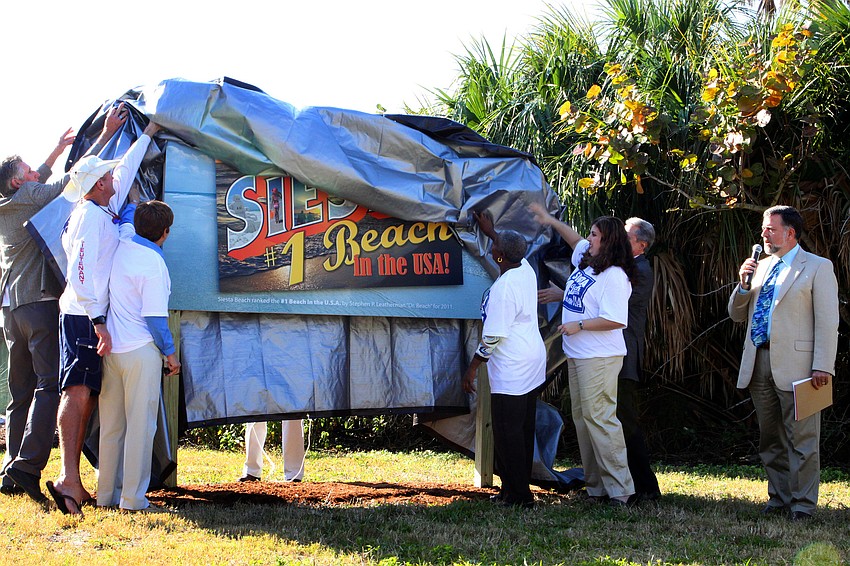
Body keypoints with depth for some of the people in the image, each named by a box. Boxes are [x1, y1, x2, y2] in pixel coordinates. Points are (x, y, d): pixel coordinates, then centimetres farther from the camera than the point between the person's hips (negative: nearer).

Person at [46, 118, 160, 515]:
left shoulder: (103, 211, 18)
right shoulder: (90, 215, -10)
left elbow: (126, 170, 34)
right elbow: (80, 273, -19)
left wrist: (147, 134, 44)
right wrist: (99, 322, -24)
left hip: (90, 318, 10)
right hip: (83, 317, -10)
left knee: (86, 397, 7)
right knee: (78, 391, -19)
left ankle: (73, 482, 8)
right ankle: (68, 479, -30)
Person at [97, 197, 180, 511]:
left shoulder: (123, 242, 4)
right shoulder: (153, 262, -14)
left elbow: (126, 212, 27)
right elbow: (154, 316, -14)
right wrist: (170, 352, -5)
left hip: (110, 348, 7)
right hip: (141, 350, -7)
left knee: (111, 424, 12)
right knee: (140, 424, -3)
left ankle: (107, 494, 18)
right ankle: (133, 498, -3)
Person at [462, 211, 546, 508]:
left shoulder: (503, 286, -21)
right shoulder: (526, 271, 4)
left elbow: (493, 336, -20)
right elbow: (514, 251, 31)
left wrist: (471, 369, -11)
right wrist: (490, 230, 41)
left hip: (511, 371, -10)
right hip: (533, 365, 10)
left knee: (507, 432, -4)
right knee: (524, 429, 15)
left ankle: (519, 494, -2)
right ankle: (520, 486, 23)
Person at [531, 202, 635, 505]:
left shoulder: (614, 276, -17)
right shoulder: (586, 259, 10)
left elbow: (616, 321, -24)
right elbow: (576, 239, 33)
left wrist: (579, 326, -18)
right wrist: (550, 220, 36)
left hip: (599, 358, -10)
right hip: (577, 355, 10)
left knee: (598, 417, -12)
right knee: (582, 417, 12)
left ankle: (619, 488, -8)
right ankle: (595, 486, 18)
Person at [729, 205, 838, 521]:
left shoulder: (817, 267, -1)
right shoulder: (760, 267, 18)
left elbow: (827, 322, -8)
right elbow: (737, 315, 18)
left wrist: (823, 367, -16)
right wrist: (744, 284, 1)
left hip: (795, 365, -7)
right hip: (759, 364, 7)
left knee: (801, 440, -3)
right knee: (771, 440, 12)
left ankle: (802, 504, 2)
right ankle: (779, 498, 21)